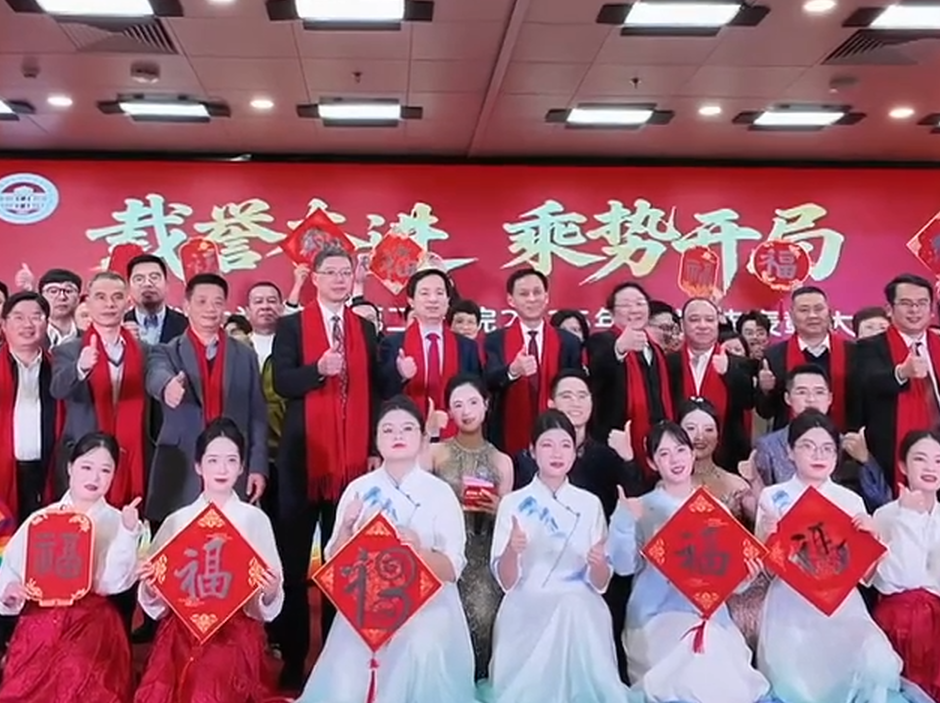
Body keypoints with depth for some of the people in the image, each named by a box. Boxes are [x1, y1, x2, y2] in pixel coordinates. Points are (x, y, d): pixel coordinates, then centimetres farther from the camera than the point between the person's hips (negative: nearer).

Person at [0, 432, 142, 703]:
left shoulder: (118, 521, 1)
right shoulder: (40, 518, 8)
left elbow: (115, 582, -11)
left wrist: (128, 532, -22)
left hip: (92, 625, -2)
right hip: (39, 621, 2)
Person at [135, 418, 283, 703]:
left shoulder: (255, 519, 1)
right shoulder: (177, 521, 8)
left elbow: (267, 606, 3)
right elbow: (157, 604, 10)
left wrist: (270, 592, -19)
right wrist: (150, 586, -11)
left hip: (235, 634, -2)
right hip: (180, 633, 2)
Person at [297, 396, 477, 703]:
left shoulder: (440, 493, -2)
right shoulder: (358, 489, 4)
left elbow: (452, 569, -5)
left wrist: (419, 550, -25)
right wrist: (346, 527, -16)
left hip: (427, 603, -1)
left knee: (422, 653, -31)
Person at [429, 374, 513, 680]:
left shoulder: (502, 461, 7)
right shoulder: (434, 453, 2)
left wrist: (497, 512, -9)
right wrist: (455, 506, -18)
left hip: (483, 562, 1)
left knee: (481, 619, -18)